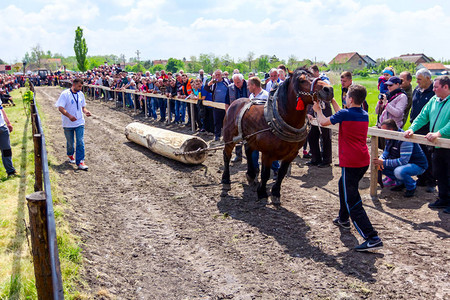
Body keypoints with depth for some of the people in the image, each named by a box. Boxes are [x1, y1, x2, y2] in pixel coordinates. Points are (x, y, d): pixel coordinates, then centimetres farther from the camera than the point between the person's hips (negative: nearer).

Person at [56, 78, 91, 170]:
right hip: (68, 124, -3)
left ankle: (80, 162, -7)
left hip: (79, 122, 3)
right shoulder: (65, 94, -10)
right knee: (70, 142, 11)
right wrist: (69, 116, -32)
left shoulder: (81, 94, 7)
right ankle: (70, 155, 41)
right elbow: (60, 107, -17)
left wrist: (86, 111, -5)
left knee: (80, 142, -8)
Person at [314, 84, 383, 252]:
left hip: (350, 162, -8)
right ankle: (343, 219, 48)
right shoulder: (365, 115, 9)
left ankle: (372, 238, -14)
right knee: (343, 184, 32)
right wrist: (333, 102, 32)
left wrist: (317, 109, 18)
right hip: (364, 161, 9)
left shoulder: (345, 114, -12)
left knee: (352, 201, -7)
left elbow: (323, 122, 0)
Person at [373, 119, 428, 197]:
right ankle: (400, 183, 11)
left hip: (418, 165, -9)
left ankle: (411, 187, -6)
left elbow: (404, 161, -36)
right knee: (381, 166, -3)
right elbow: (386, 151, 11)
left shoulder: (405, 140, -30)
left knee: (399, 171, -37)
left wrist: (384, 162, -36)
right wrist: (381, 159, -12)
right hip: (402, 163, 9)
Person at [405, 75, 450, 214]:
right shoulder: (434, 100, 9)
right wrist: (412, 128, -3)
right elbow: (423, 116, 10)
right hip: (437, 145, 8)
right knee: (439, 173, 17)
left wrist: (439, 133, -33)